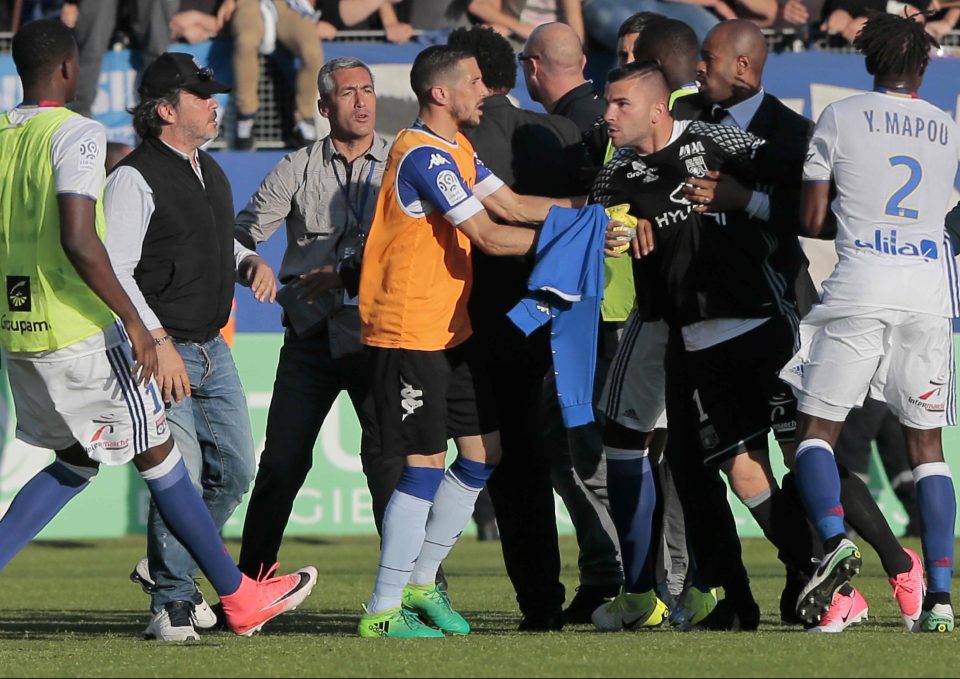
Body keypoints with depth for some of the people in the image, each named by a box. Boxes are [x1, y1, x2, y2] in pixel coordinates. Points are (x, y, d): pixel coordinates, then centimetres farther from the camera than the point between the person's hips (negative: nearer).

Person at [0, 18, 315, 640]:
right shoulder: (77, 134, -14)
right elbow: (78, 241, -24)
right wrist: (134, 322, -19)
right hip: (80, 333, -7)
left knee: (74, 463, 20)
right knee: (159, 456, 5)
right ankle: (241, 598, 14)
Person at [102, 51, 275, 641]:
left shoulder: (211, 172, 14)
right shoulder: (136, 178, -13)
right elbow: (115, 270, -18)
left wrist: (252, 262, 7)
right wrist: (158, 343, -23)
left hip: (212, 347, 8)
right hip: (162, 352, -8)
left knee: (235, 469, 7)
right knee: (180, 475, -12)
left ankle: (165, 566, 27)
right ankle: (172, 603, 1)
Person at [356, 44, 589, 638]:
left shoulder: (457, 150, 15)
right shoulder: (424, 155, -18)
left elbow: (512, 205, 11)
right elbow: (487, 235, -21)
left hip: (449, 332, 10)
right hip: (408, 333, -10)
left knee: (485, 450, 11)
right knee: (426, 464, -10)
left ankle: (421, 582, 21)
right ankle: (384, 611, -5)